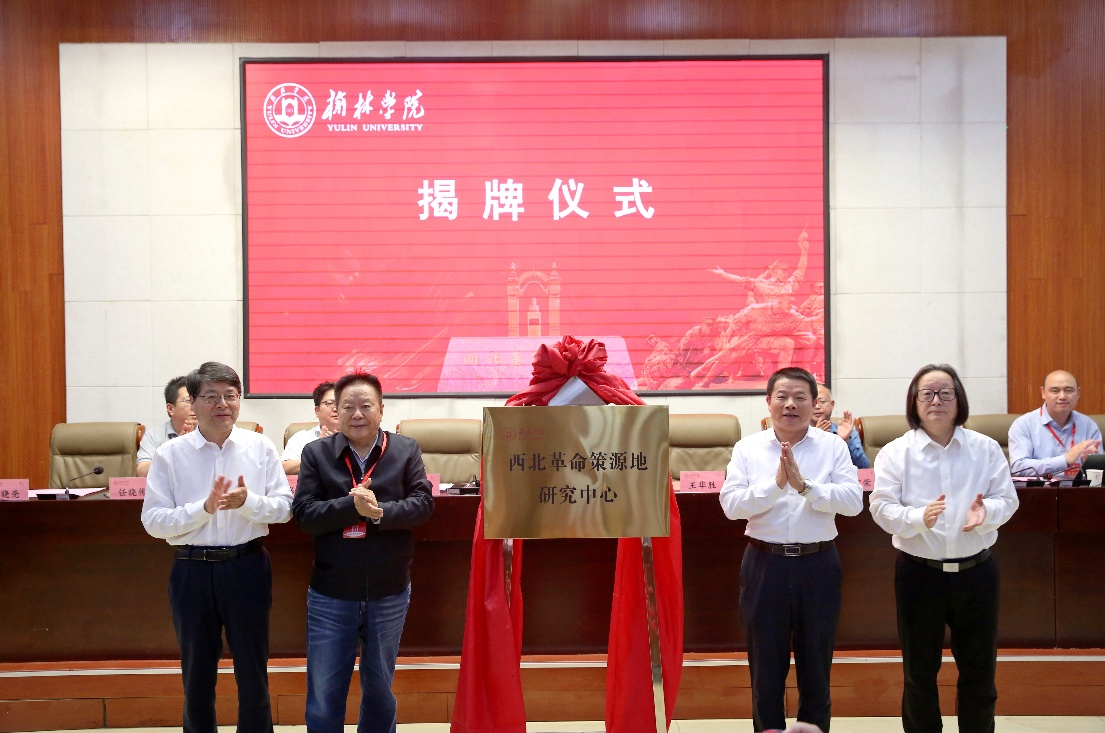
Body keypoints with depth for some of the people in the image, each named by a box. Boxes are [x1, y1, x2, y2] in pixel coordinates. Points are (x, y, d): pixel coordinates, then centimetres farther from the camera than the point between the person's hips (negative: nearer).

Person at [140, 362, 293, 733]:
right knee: (197, 672, 14)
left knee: (253, 671, 11)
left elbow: (284, 507, -2)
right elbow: (153, 521, -8)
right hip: (192, 571, 0)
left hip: (247, 567, 0)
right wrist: (204, 508, -20)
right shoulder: (169, 455, -4)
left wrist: (247, 501, -20)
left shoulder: (260, 448, -1)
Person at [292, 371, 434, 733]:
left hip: (389, 594, 1)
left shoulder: (406, 450, -1)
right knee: (324, 693, 7)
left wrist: (381, 511, -25)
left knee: (380, 688, 18)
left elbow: (423, 503, -9)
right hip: (331, 594, -1)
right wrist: (352, 506, -24)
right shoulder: (316, 453, -2)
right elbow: (304, 513, -10)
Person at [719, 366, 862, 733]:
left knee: (816, 667, 12)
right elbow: (731, 505, -11)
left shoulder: (833, 447, 0)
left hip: (818, 565, 0)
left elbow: (853, 501, -12)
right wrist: (776, 484, -21)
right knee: (766, 669, 10)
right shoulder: (747, 449, 1)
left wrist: (805, 486, -22)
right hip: (765, 564, 0)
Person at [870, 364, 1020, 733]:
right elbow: (882, 508, -10)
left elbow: (1007, 499, 0)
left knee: (979, 670, 12)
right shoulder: (895, 452, -4)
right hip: (919, 572, -1)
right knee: (919, 671, 10)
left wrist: (986, 511, -23)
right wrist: (919, 517, -29)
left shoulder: (986, 448, 2)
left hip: (976, 570, 2)